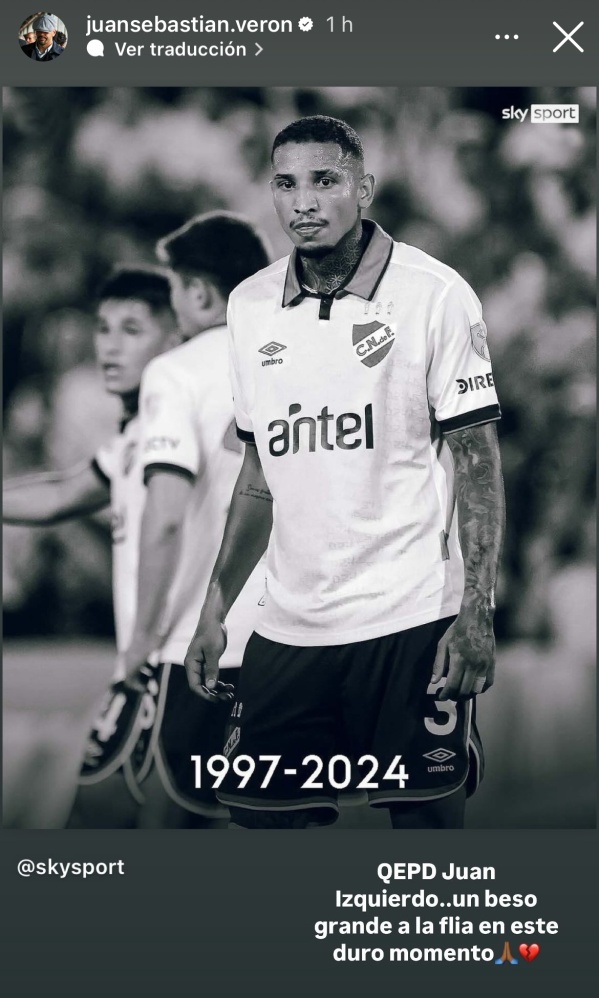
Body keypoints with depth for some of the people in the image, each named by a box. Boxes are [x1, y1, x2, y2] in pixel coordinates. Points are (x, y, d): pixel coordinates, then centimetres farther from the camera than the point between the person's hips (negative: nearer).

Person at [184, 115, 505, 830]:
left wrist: (476, 615, -13)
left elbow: (477, 462, -5)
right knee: (260, 814, 5)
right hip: (287, 628, 5)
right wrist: (214, 609, 12)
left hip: (411, 617, -4)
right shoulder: (250, 306, 9)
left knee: (426, 819, 0)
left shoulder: (434, 295, -5)